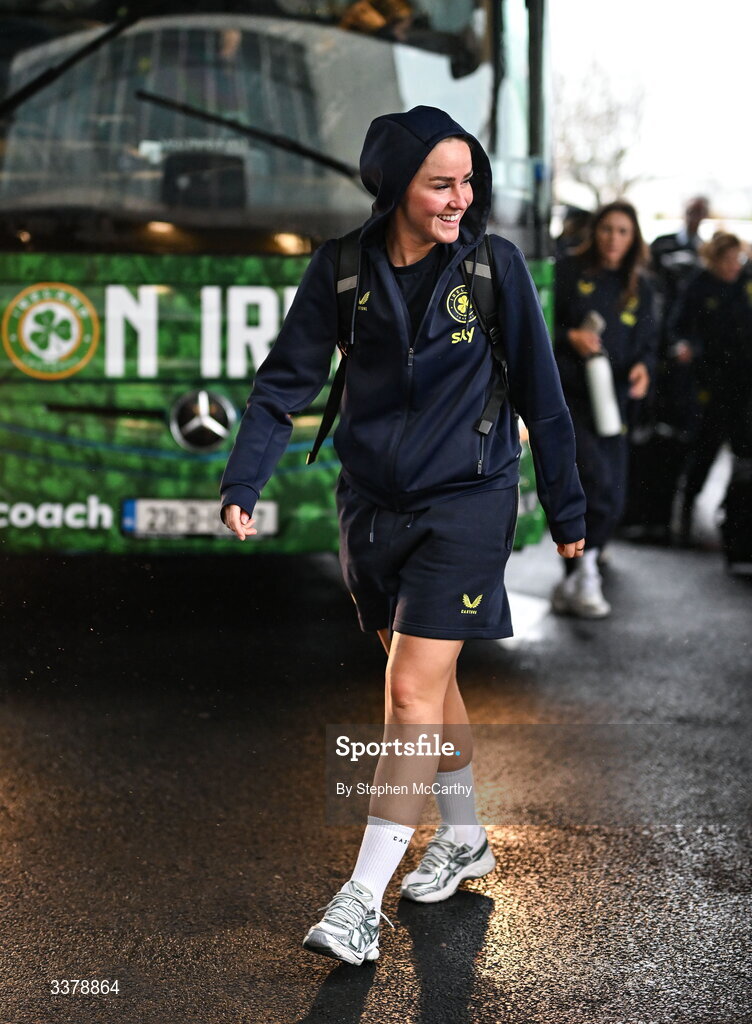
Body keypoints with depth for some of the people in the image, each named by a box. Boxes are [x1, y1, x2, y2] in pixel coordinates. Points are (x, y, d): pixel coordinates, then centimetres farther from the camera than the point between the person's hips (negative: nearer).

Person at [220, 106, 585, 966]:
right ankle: (463, 840, 37)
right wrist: (244, 480, -15)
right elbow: (288, 380, -2)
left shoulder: (495, 265, -6)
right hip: (373, 502, 4)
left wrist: (566, 509, 3)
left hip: (465, 504, -3)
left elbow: (539, 394, -1)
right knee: (429, 681, 17)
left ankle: (362, 901, -4)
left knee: (413, 693, -9)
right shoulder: (342, 269, -2)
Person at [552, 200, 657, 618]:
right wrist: (570, 336, -17)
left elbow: (647, 343, 13)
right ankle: (585, 572, -5)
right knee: (596, 479, -23)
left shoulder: (639, 287, 12)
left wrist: (642, 367, -8)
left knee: (613, 500, 3)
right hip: (566, 393, -5)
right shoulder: (570, 272, -1)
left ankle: (569, 587, 16)